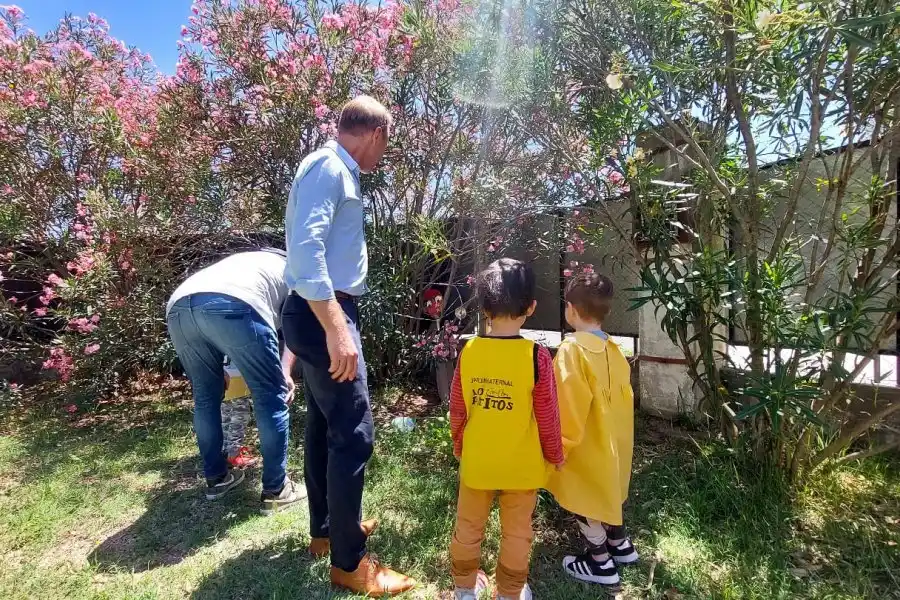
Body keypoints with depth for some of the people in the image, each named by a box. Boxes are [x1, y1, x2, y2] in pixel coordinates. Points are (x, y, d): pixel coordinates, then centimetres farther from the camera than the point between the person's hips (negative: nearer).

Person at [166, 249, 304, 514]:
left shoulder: (247, 260, 44)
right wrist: (285, 371, 9)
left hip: (178, 305, 7)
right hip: (234, 304, -6)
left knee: (206, 396, 24)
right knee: (271, 398, 8)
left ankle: (216, 478, 37)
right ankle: (276, 490, 17)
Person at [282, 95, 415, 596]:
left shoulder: (340, 172, 17)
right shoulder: (328, 166, -13)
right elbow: (306, 246, -27)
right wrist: (336, 328, -31)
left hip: (327, 314, 11)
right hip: (324, 316, -11)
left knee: (326, 427, 18)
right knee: (354, 434, -5)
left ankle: (326, 529, 34)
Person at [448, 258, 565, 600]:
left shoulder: (469, 351, -12)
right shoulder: (536, 356, -20)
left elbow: (457, 410, -2)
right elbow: (547, 416, -12)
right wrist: (555, 455, 5)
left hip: (476, 461, 3)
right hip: (521, 465, -2)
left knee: (468, 528, 22)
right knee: (516, 533, 19)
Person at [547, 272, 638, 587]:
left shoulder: (572, 349, -25)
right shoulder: (613, 349, -1)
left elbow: (569, 405, -24)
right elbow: (623, 397, 8)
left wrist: (560, 445, -14)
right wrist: (616, 435, 20)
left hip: (585, 443, -8)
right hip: (610, 438, 8)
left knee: (584, 499, 11)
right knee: (605, 491, 26)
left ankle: (601, 563, 27)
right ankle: (620, 545, 43)